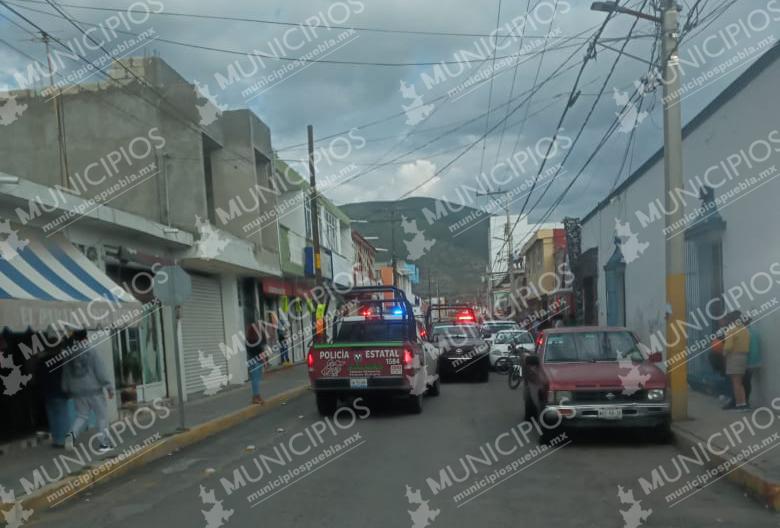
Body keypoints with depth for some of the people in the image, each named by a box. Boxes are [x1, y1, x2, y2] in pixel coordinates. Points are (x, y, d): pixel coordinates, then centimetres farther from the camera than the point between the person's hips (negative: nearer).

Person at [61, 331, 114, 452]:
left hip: (77, 391, 5)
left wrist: (66, 390, 26)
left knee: (81, 416, 16)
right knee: (102, 416, 6)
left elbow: (65, 375, 13)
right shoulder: (91, 352, -12)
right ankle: (104, 444, 8)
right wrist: (109, 387, -9)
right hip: (94, 389, -5)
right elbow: (101, 371, -14)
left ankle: (71, 434, -12)